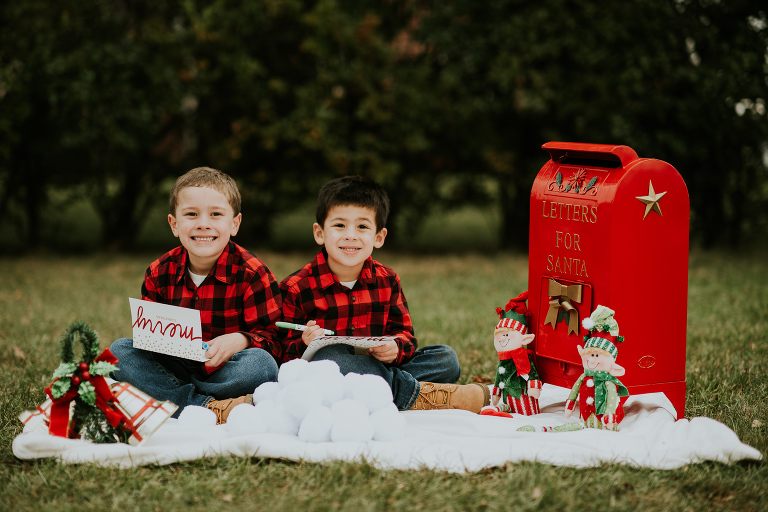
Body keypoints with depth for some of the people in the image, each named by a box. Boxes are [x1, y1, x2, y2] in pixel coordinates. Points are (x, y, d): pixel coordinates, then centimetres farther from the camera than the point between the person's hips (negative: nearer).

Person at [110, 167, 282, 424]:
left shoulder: (251, 273, -10)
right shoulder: (159, 273, 2)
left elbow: (271, 339, -11)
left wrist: (239, 340, -33)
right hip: (178, 369, 4)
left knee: (261, 364, -33)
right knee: (120, 349, -16)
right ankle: (211, 408, -30)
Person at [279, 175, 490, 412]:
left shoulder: (386, 280, 8)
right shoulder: (296, 288, -6)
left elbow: (403, 333, 8)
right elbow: (286, 355, -5)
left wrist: (394, 348, -17)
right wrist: (305, 345, -29)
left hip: (378, 368, 5)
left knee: (446, 358, -7)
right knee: (326, 356, -39)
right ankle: (418, 395, -30)